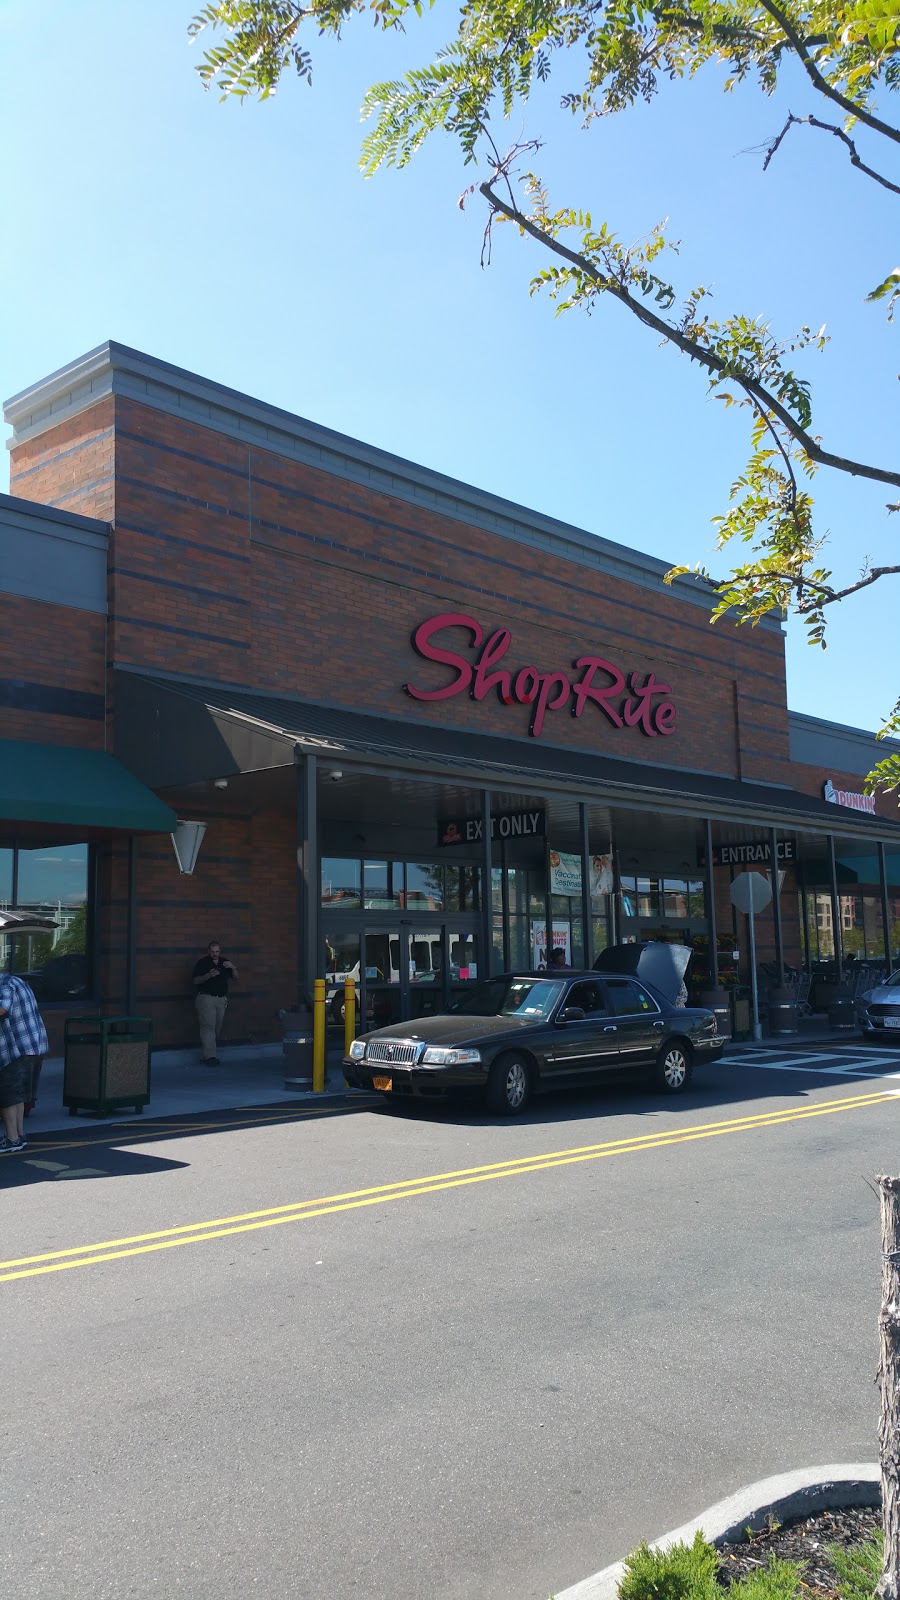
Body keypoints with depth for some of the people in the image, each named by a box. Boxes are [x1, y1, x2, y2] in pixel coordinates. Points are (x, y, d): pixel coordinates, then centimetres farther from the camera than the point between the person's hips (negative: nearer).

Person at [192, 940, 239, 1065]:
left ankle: (205, 1054, 10)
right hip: (206, 998, -5)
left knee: (217, 1028, 3)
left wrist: (233, 968, -7)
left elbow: (235, 979, 12)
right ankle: (209, 1056, -17)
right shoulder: (202, 963, -1)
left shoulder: (225, 962, 12)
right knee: (208, 1027, -12)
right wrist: (208, 975, -21)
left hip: (221, 999, 5)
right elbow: (196, 981, -5)